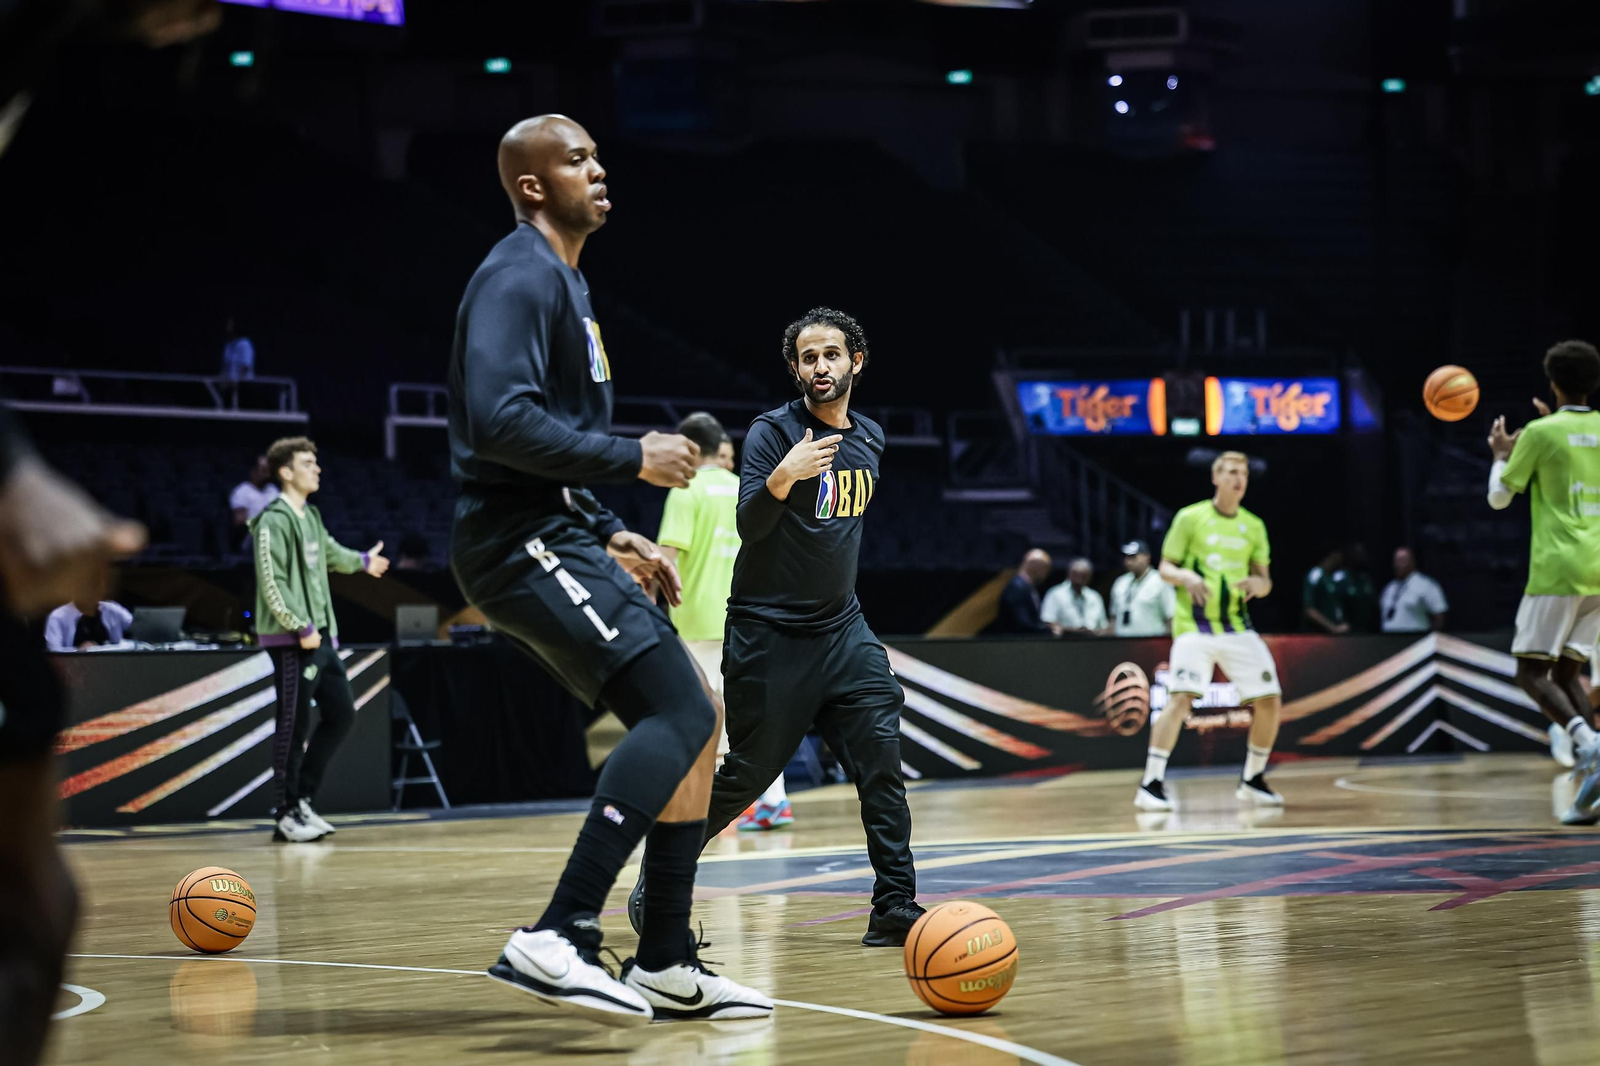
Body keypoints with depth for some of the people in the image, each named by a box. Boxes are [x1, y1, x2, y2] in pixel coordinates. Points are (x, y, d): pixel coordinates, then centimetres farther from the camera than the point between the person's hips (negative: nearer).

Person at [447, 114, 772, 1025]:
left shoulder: (566, 284, 22)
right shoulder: (520, 277, -11)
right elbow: (498, 421, -25)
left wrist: (614, 537, 19)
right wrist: (631, 459, -18)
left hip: (562, 539, 11)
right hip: (524, 544, -11)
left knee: (697, 718, 10)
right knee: (679, 716, -20)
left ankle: (666, 963, 14)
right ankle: (557, 940, -25)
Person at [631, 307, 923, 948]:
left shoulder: (870, 439, 9)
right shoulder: (773, 432, -11)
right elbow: (749, 525, -24)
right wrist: (782, 477, -42)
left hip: (843, 630, 6)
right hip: (770, 632, -6)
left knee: (882, 761, -7)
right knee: (746, 774, 0)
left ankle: (895, 908, -5)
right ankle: (655, 885, 18)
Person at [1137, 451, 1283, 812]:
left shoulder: (1253, 526, 10)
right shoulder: (1190, 518, -1)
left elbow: (1265, 581, 13)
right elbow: (1165, 568, 1)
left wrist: (1258, 583, -11)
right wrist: (1186, 576, -20)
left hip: (1237, 626, 5)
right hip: (1195, 626, -5)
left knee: (1268, 701, -1)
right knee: (1180, 697, -21)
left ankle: (1252, 780, 19)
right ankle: (1151, 785, -18)